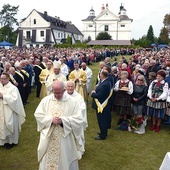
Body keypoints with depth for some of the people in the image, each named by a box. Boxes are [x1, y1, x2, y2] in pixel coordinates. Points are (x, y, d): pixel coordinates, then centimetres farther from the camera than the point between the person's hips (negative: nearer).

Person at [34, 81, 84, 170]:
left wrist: (63, 120, -22)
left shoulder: (72, 102, -9)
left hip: (65, 138, -2)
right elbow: (38, 114, -2)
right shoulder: (46, 100, -1)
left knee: (64, 159, 11)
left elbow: (79, 119, -11)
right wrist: (51, 119, -17)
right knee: (48, 159, 15)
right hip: (48, 137, 2)